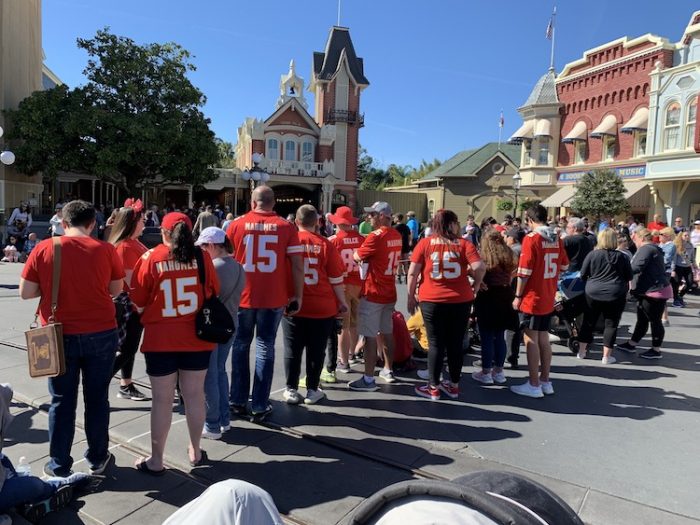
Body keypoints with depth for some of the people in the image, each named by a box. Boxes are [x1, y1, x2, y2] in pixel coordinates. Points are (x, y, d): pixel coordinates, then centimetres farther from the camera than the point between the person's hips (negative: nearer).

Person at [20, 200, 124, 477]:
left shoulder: (43, 249, -6)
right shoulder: (105, 249, -7)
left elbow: (25, 292, -2)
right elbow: (116, 290, 2)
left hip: (59, 336, 0)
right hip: (101, 334, 0)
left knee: (62, 402, 13)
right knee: (97, 399, 13)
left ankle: (59, 466, 23)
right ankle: (97, 459, 26)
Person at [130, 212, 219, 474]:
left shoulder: (150, 259, -8)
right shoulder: (202, 257, -3)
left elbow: (138, 304, -2)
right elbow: (213, 295, 7)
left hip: (161, 340, -2)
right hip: (197, 338, 2)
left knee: (162, 399, 8)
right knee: (195, 395, 14)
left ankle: (156, 460, 21)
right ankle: (196, 452, 30)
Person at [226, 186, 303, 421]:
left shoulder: (236, 225, 1)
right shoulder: (286, 227, -2)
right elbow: (297, 265, -5)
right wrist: (298, 296, 2)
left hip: (242, 296, 1)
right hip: (273, 298, -1)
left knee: (240, 346, 16)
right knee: (265, 349, 8)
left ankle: (238, 402, 22)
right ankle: (260, 406, 11)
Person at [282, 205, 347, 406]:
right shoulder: (325, 244, -7)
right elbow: (336, 279, -4)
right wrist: (341, 301, 8)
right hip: (322, 306, -1)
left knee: (292, 350, 11)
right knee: (316, 350, 10)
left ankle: (291, 390, 17)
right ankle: (312, 390, 18)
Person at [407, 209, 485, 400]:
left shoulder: (424, 243, -1)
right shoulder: (464, 244, 0)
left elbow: (412, 273, -3)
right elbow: (479, 267, -11)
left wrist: (410, 296, 6)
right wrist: (475, 286, 6)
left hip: (432, 300, -1)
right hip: (461, 300, 2)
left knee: (436, 344, 8)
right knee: (455, 343, 14)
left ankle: (433, 388, 15)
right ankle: (454, 386, 26)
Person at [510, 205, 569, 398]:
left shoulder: (531, 238, -15)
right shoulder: (556, 239, 6)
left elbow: (524, 271, -17)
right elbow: (564, 266, 15)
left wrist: (518, 296, -10)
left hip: (532, 298, -7)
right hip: (549, 299, 7)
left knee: (531, 340, 1)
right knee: (543, 339, 15)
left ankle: (534, 385, 6)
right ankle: (545, 381, 23)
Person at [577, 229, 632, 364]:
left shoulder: (592, 254, -4)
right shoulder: (622, 256, -2)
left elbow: (583, 275, 1)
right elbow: (629, 276, 6)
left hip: (593, 293, 1)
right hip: (615, 295, -1)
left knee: (588, 322, 13)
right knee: (611, 324, 7)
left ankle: (581, 352, 20)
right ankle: (606, 356, 9)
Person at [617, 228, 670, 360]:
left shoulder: (646, 249, -16)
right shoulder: (652, 248, 18)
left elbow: (637, 267, -29)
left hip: (655, 291, -11)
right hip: (650, 290, 11)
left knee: (655, 321, 0)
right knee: (642, 320, 15)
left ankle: (656, 350, 9)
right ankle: (631, 344, 24)